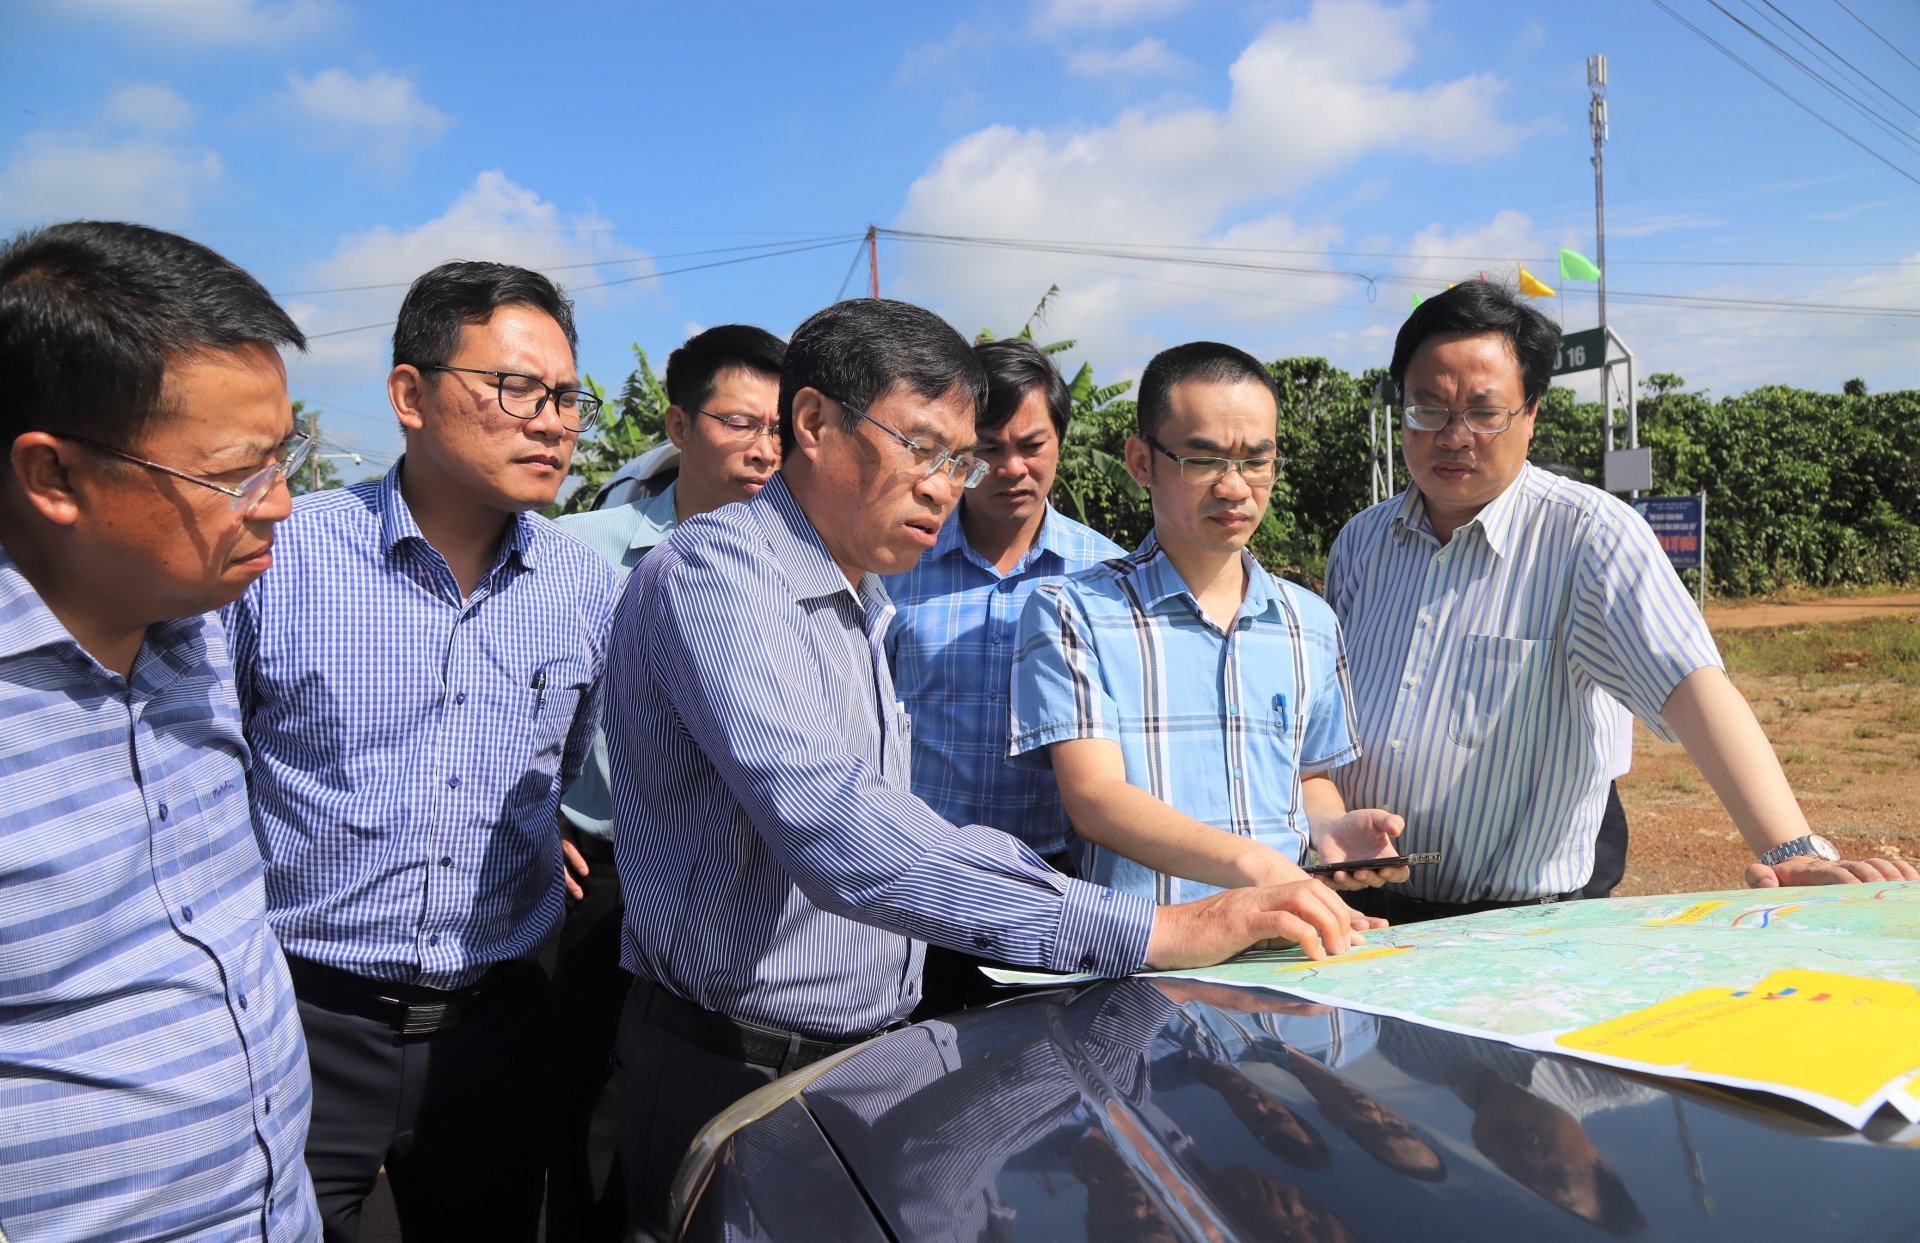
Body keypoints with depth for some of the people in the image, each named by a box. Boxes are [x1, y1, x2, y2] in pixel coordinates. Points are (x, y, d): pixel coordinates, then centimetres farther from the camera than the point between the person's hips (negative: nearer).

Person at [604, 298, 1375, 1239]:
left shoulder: (855, 606, 12)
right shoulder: (714, 571, -19)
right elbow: (836, 833, -33)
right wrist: (1147, 931, -36)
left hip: (862, 1057, 8)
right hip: (732, 1082, -8)